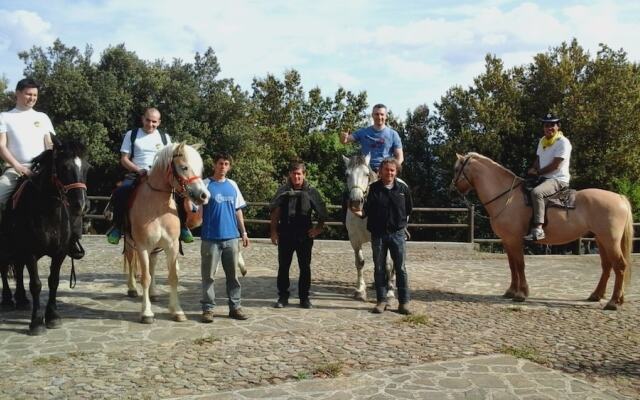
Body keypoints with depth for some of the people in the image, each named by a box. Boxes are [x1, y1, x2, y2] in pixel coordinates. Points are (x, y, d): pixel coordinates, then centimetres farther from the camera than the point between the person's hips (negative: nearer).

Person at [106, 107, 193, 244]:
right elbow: (124, 159, 4)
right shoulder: (131, 134, 8)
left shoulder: (165, 137, 14)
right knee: (120, 192, -31)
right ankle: (117, 226, -12)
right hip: (137, 174, -1)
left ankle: (182, 227, -5)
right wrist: (138, 170, -14)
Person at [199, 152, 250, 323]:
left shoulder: (232, 185, 11)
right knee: (208, 275, 1)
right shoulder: (206, 185, -2)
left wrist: (243, 232, 13)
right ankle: (208, 308, 10)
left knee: (233, 274, 9)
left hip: (231, 237, 4)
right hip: (211, 238, -4)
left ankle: (235, 307, 17)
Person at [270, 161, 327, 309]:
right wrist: (273, 231, -5)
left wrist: (319, 228, -4)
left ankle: (304, 297, 17)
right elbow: (275, 212, 2)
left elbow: (321, 212, 7)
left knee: (305, 268, 7)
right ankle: (283, 297, 16)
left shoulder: (311, 192, 1)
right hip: (285, 235, 0)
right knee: (283, 267, 6)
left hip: (305, 236, 0)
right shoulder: (283, 191, 3)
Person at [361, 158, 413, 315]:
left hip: (397, 233, 0)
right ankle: (381, 300, 15)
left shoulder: (403, 188, 1)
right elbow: (368, 210, 3)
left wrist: (402, 222, 9)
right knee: (379, 269, 6)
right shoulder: (374, 188, -3)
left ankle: (404, 302, 8)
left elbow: (409, 209, 12)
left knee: (400, 269, 2)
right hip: (378, 234, 0)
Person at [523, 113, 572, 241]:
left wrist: (538, 172, -11)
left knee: (536, 192, -35)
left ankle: (538, 228, -40)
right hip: (544, 178, 10)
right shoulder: (542, 141, 14)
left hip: (558, 180, -10)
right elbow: (538, 159, 19)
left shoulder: (563, 142, -12)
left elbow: (555, 165, -17)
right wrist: (533, 170, -3)